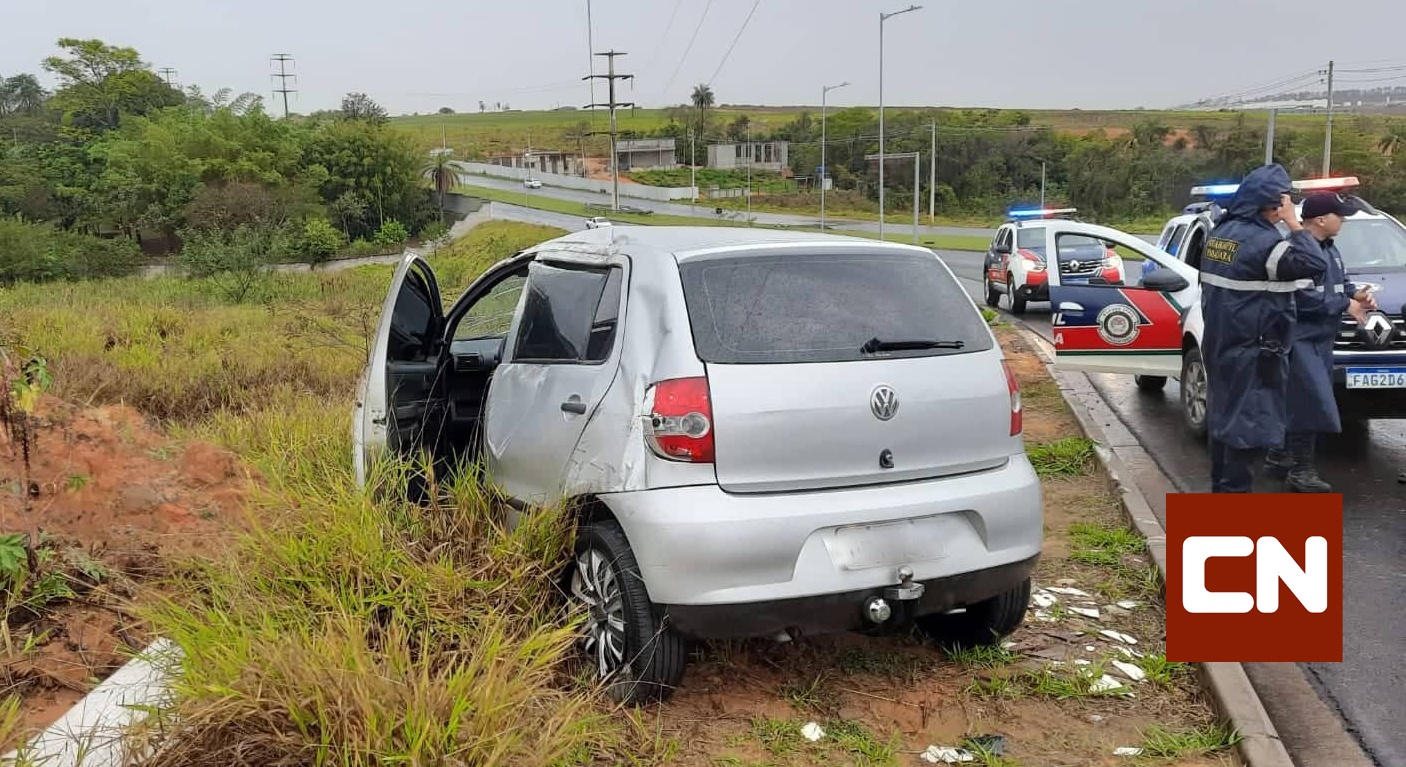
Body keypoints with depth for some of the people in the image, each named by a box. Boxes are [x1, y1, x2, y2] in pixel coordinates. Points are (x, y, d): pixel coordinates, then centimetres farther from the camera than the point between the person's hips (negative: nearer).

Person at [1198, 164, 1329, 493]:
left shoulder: (1220, 232, 8)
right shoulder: (1263, 241, -20)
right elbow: (1315, 266, -22)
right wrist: (1293, 223, -16)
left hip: (1220, 346, 9)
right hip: (1253, 354, -9)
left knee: (1224, 415, 17)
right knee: (1250, 423, -4)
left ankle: (1221, 485, 28)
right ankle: (1235, 492, -1)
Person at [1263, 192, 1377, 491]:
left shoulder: (1329, 249, 14)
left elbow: (1341, 280, 24)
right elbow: (1304, 298, -25)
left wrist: (1356, 292, 1)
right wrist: (1346, 304, -15)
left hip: (1320, 340, 10)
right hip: (1300, 340, -10)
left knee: (1295, 403, 14)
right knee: (1311, 404, -12)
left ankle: (1278, 458, 25)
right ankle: (1301, 471, -6)